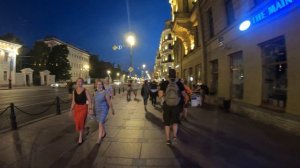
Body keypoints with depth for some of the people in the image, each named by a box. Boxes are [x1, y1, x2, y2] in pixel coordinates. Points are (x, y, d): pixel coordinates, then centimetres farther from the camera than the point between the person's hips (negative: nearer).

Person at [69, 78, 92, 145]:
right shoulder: (74, 91, 5)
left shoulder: (85, 90, -6)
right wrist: (71, 110, 10)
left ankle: (80, 138, 7)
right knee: (77, 122, 9)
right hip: (76, 108, 4)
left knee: (81, 122, -8)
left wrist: (90, 108, -15)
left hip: (83, 107, -4)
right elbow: (73, 101, 10)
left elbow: (89, 100, -7)